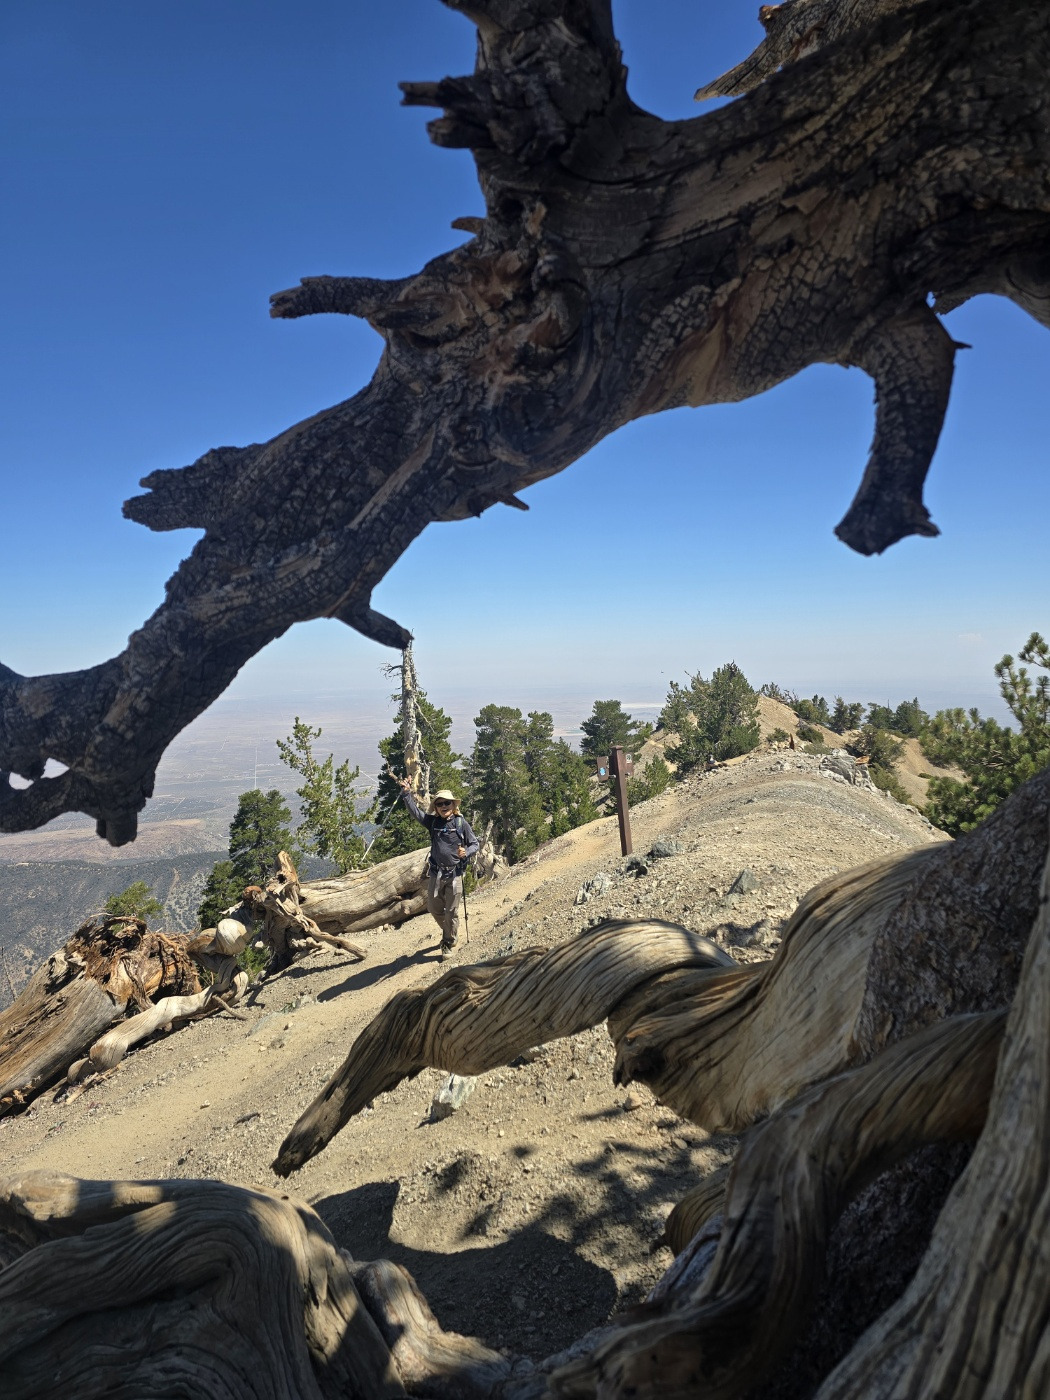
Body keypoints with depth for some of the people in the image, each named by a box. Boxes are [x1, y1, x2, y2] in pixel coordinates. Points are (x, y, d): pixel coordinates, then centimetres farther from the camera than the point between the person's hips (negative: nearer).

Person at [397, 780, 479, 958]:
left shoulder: (461, 823, -5)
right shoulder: (433, 822, 2)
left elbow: (475, 843, 1)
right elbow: (415, 810, -8)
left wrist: (466, 852, -20)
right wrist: (406, 793, -20)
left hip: (454, 875, -3)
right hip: (435, 874, 4)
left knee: (451, 912, 3)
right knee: (434, 909, 15)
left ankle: (448, 944, 22)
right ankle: (449, 933, 42)